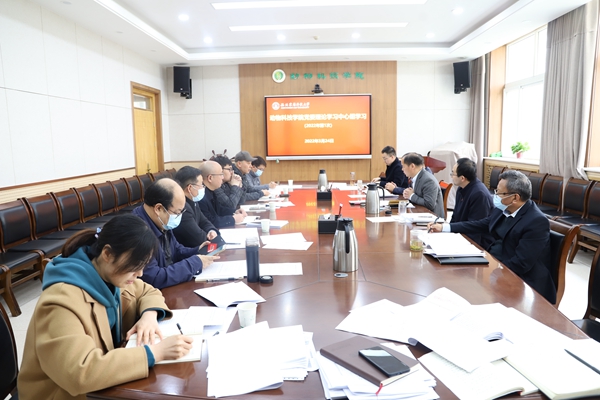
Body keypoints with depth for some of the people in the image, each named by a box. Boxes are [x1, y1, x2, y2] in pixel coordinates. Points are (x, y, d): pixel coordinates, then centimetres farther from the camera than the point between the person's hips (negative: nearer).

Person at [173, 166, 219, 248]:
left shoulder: (191, 201, 5)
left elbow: (204, 222, 15)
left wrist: (212, 230, -6)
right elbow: (198, 238, -25)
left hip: (193, 248, 9)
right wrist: (209, 236, -4)